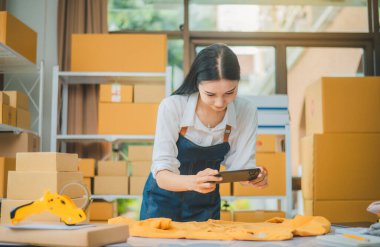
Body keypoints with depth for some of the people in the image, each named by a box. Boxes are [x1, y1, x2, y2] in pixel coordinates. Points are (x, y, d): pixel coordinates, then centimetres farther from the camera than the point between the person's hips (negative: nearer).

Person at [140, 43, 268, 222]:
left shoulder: (246, 112, -16)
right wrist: (193, 182, -44)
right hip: (163, 202, -4)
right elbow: (161, 173, -24)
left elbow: (241, 166, -10)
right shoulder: (172, 107, -24)